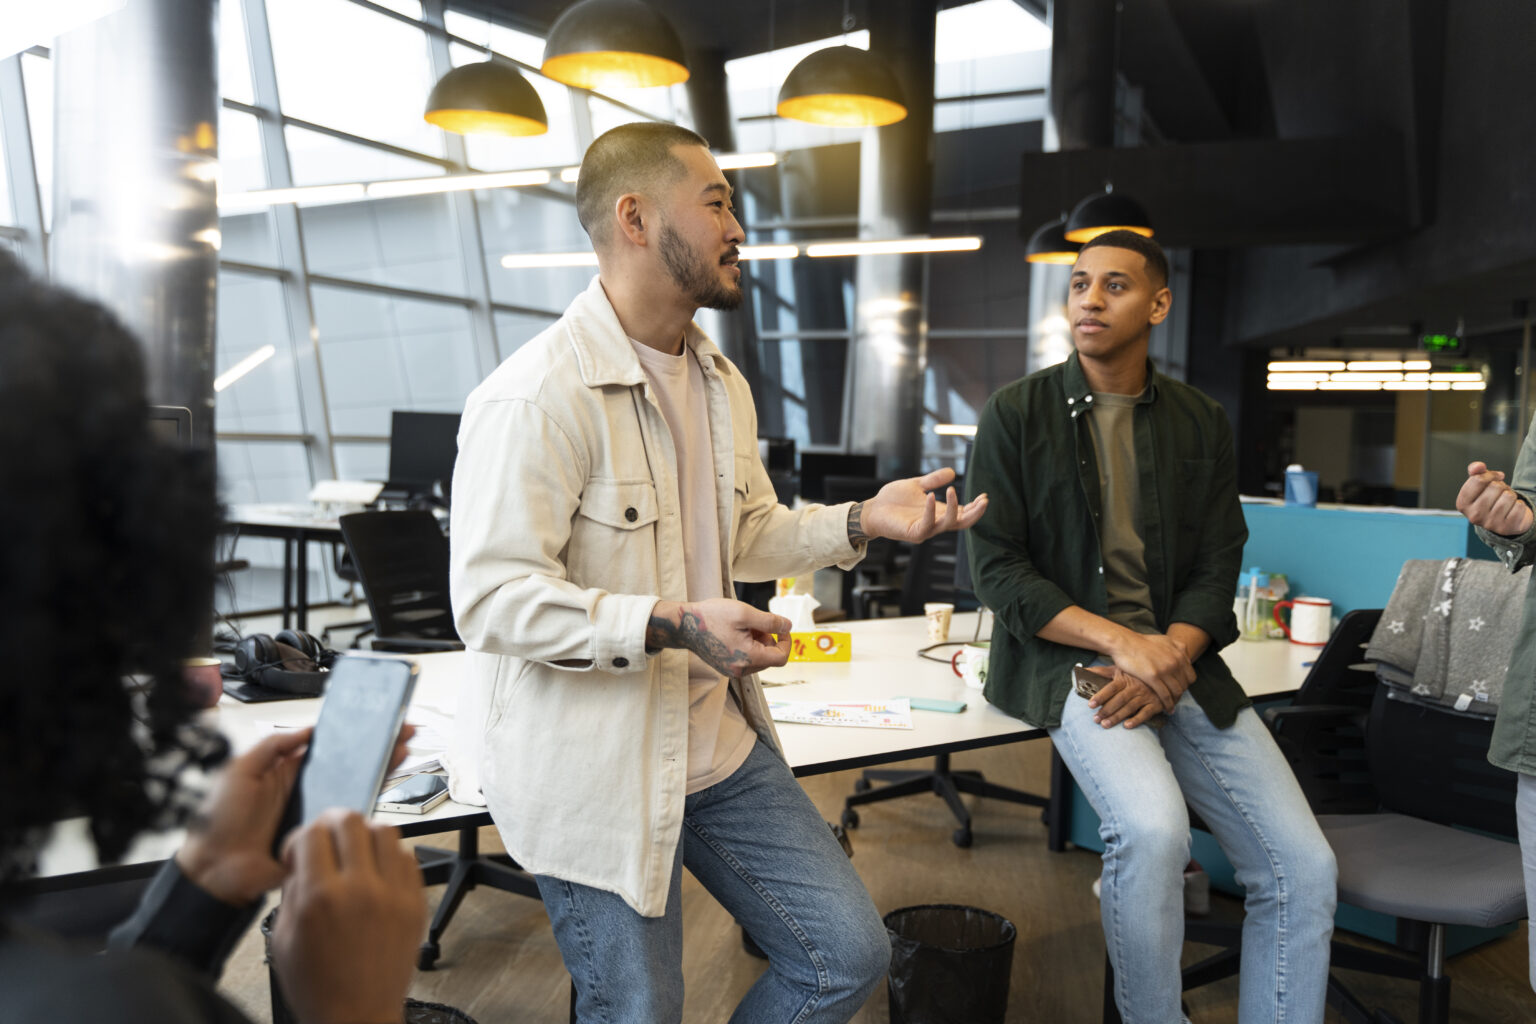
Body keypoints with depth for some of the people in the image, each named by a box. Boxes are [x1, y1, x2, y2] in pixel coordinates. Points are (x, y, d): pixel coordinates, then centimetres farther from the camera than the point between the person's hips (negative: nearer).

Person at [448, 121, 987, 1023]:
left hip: (722, 746, 8)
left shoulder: (722, 383, 10)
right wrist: (671, 624, -30)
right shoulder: (536, 397, -19)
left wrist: (864, 520, 2)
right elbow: (492, 600, -21)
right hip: (598, 775, -7)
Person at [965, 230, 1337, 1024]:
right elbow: (997, 571, -6)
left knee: (1304, 867, -6)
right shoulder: (1016, 414, 0)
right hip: (1061, 656, -4)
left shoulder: (1201, 424, 10)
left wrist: (1166, 659, -13)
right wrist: (1121, 642, -16)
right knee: (1153, 828, -28)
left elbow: (1217, 572, 7)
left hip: (1177, 660, 4)